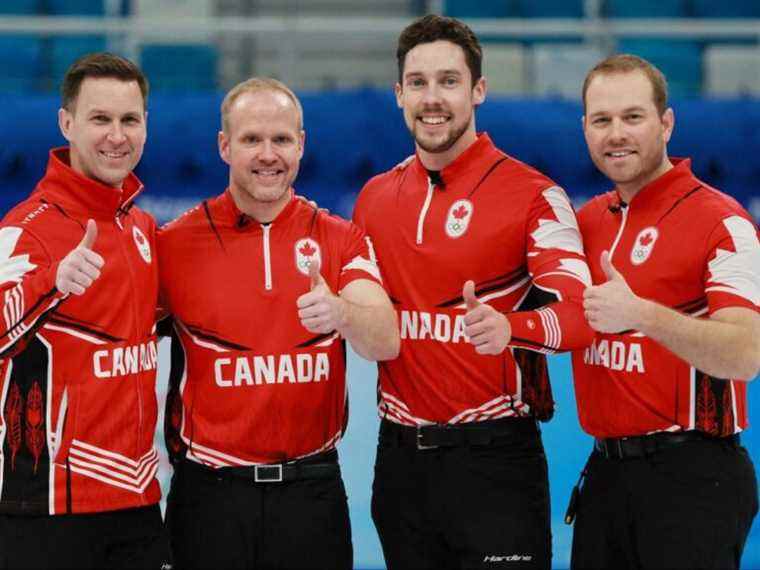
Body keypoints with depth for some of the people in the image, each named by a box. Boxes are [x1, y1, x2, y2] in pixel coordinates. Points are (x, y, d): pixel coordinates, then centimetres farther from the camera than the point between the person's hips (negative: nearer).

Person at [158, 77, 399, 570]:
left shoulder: (341, 240, 3)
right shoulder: (178, 242, 1)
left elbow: (386, 342, -13)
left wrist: (340, 312, -32)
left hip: (312, 489, 1)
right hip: (210, 492, -1)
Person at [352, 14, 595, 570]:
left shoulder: (533, 195, -8)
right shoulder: (375, 197, 9)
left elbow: (577, 311, -21)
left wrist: (509, 327, -40)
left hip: (494, 456, -5)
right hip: (400, 456, 5)